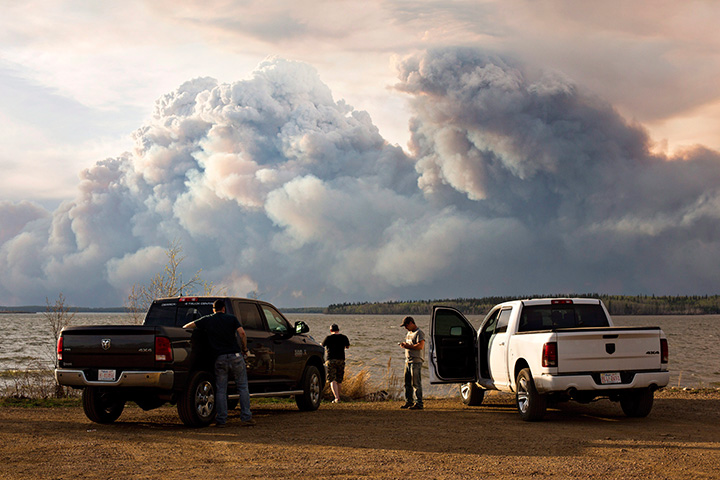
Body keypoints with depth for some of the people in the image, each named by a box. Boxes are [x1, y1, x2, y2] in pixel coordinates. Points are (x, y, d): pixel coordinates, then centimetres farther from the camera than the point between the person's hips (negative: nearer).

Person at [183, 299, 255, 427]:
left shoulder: (207, 320, 8)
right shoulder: (232, 319, 6)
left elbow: (189, 326, 12)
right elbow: (242, 333, -6)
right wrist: (245, 348, 6)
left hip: (220, 358, 1)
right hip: (235, 356, 0)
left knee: (221, 390, 6)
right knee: (243, 387, 6)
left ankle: (221, 419, 3)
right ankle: (246, 418, 2)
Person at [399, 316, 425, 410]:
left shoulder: (419, 333, -10)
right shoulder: (409, 333, 20)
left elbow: (420, 346, -22)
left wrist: (408, 346, -17)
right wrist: (404, 345, 8)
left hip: (416, 361, -10)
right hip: (408, 361, 10)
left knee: (416, 383, -9)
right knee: (407, 383, 12)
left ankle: (419, 404, -8)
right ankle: (408, 402, 19)